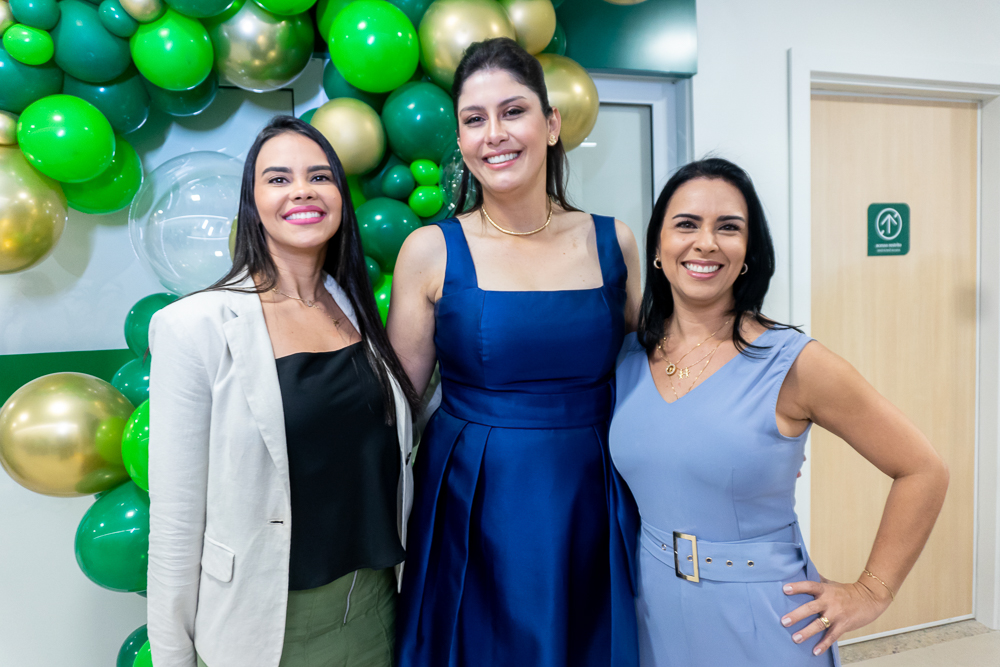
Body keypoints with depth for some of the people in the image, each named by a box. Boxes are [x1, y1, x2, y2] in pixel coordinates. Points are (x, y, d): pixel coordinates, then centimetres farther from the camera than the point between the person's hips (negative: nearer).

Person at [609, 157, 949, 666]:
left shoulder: (793, 365, -15)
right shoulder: (628, 358, -3)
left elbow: (922, 471, -8)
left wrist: (870, 592, -6)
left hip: (760, 622, -3)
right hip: (654, 612, 4)